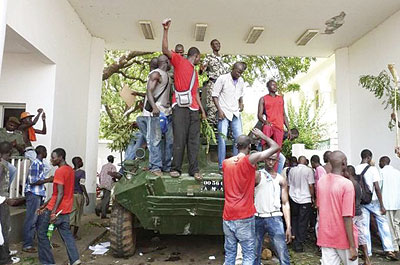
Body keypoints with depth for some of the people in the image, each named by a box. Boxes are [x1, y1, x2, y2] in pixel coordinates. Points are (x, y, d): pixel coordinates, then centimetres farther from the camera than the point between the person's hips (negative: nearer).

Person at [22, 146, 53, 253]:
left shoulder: (41, 164, 13)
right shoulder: (36, 164, -16)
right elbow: (32, 181, -20)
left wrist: (48, 179, 12)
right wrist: (47, 180, -14)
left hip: (39, 194, 10)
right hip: (33, 194, -10)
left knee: (40, 219, 16)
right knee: (31, 220, -3)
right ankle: (27, 245, 5)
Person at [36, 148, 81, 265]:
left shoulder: (59, 171, -16)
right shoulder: (70, 170, 12)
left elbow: (60, 194, -23)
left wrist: (53, 212, -26)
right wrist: (45, 205, 18)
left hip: (57, 209, -8)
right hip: (66, 209, 8)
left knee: (42, 233, 7)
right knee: (66, 233, 13)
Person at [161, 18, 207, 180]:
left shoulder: (195, 71, 29)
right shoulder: (179, 61, 10)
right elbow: (165, 50, -5)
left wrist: (202, 110, 20)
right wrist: (166, 30, -12)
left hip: (194, 109, 6)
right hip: (180, 106, -6)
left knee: (194, 140, 1)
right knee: (179, 138, -9)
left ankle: (194, 170, 4)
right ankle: (176, 168, -2)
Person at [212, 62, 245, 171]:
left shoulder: (241, 81, 11)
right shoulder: (222, 79, -5)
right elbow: (214, 95, -6)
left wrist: (241, 104, 8)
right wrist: (219, 110, -13)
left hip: (236, 113, 5)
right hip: (224, 113, -5)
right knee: (222, 138, -6)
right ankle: (221, 166, 1)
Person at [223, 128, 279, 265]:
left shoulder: (226, 162, 6)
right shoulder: (251, 159, -9)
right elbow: (275, 147, -2)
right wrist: (262, 135, 11)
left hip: (228, 216, 5)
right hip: (244, 217, -5)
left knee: (229, 254, 12)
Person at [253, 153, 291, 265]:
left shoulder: (281, 179, 7)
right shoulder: (257, 175, 2)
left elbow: (285, 203, 7)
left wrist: (288, 227, 1)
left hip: (274, 219, 1)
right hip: (257, 219, 0)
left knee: (283, 255, -5)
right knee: (255, 253, 10)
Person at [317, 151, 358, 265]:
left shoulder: (321, 181, 0)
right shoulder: (347, 184, -18)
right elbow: (347, 217, -20)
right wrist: (352, 247, -16)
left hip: (325, 237, 5)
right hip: (343, 238, -4)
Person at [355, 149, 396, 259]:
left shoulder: (355, 170, 0)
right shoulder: (372, 169, -10)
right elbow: (377, 188, -13)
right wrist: (382, 206, -9)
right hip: (373, 201, -3)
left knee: (364, 227, 8)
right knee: (383, 224, 12)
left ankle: (368, 253, 14)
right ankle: (389, 250, 12)